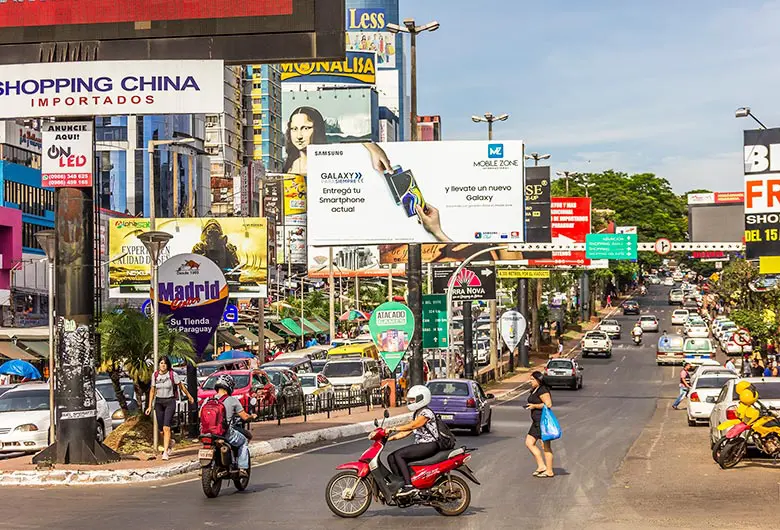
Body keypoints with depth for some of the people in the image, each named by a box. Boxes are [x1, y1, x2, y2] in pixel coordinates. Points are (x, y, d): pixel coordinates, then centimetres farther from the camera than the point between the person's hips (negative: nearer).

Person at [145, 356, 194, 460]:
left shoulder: (173, 375, -7)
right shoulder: (155, 375, 3)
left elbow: (181, 386, 7)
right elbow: (152, 391, 12)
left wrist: (189, 396, 19)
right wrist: (150, 406, 9)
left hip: (170, 402, -4)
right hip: (159, 402, 4)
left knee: (166, 427, -15)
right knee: (161, 428, 7)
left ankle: (165, 452, -16)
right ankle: (170, 443, 38)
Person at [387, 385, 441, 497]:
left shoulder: (426, 413, -12)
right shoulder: (416, 414, 18)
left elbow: (412, 426, -26)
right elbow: (405, 432, 13)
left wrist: (393, 428, -30)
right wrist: (389, 438, 2)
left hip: (430, 445, -9)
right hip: (420, 445, 9)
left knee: (398, 455, -24)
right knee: (391, 458, -4)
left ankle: (409, 485, -26)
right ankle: (401, 484, -5)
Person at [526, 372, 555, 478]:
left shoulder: (542, 390, -15)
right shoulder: (534, 390, 16)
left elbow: (548, 405, -22)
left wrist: (534, 406, -16)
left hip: (543, 421, -11)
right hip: (537, 421, 11)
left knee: (545, 446, -4)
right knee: (529, 443, 8)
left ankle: (549, 471, 2)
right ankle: (541, 466, 11)